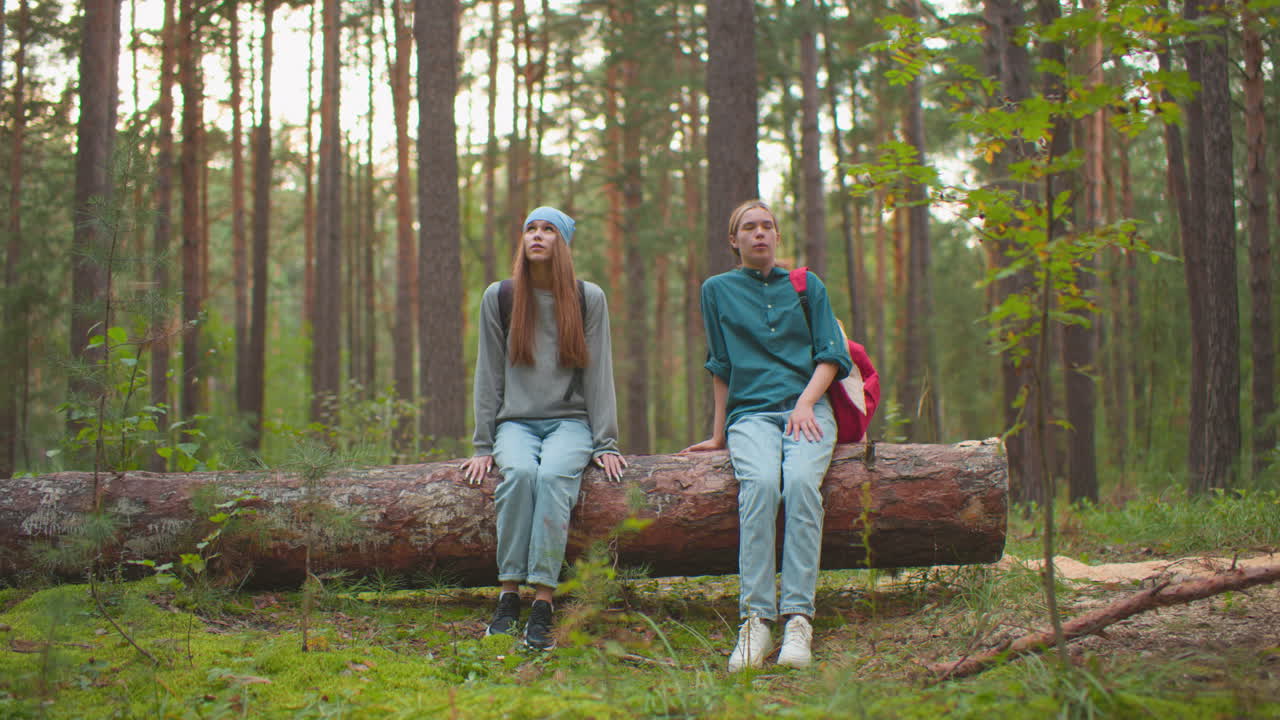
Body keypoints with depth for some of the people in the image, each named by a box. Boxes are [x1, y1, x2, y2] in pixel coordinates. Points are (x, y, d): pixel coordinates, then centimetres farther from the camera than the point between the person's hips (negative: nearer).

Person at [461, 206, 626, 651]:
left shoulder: (589, 298, 7)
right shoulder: (499, 297, 8)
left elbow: (598, 375, 6)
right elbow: (489, 374, 8)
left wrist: (605, 443, -2)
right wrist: (483, 446, 2)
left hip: (570, 421, -1)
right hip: (516, 422, 1)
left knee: (553, 474, -33)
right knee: (519, 472, -33)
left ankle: (543, 606, -37)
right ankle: (508, 598, -30)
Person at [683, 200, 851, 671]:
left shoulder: (807, 286, 18)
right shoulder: (718, 290, 17)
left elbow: (831, 355, 12)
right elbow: (721, 367, 17)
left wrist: (806, 402, -5)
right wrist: (718, 435, 14)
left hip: (807, 407, 0)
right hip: (750, 412, 0)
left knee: (800, 481, -32)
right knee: (760, 483, -33)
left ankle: (798, 618, -38)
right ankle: (755, 620, -38)